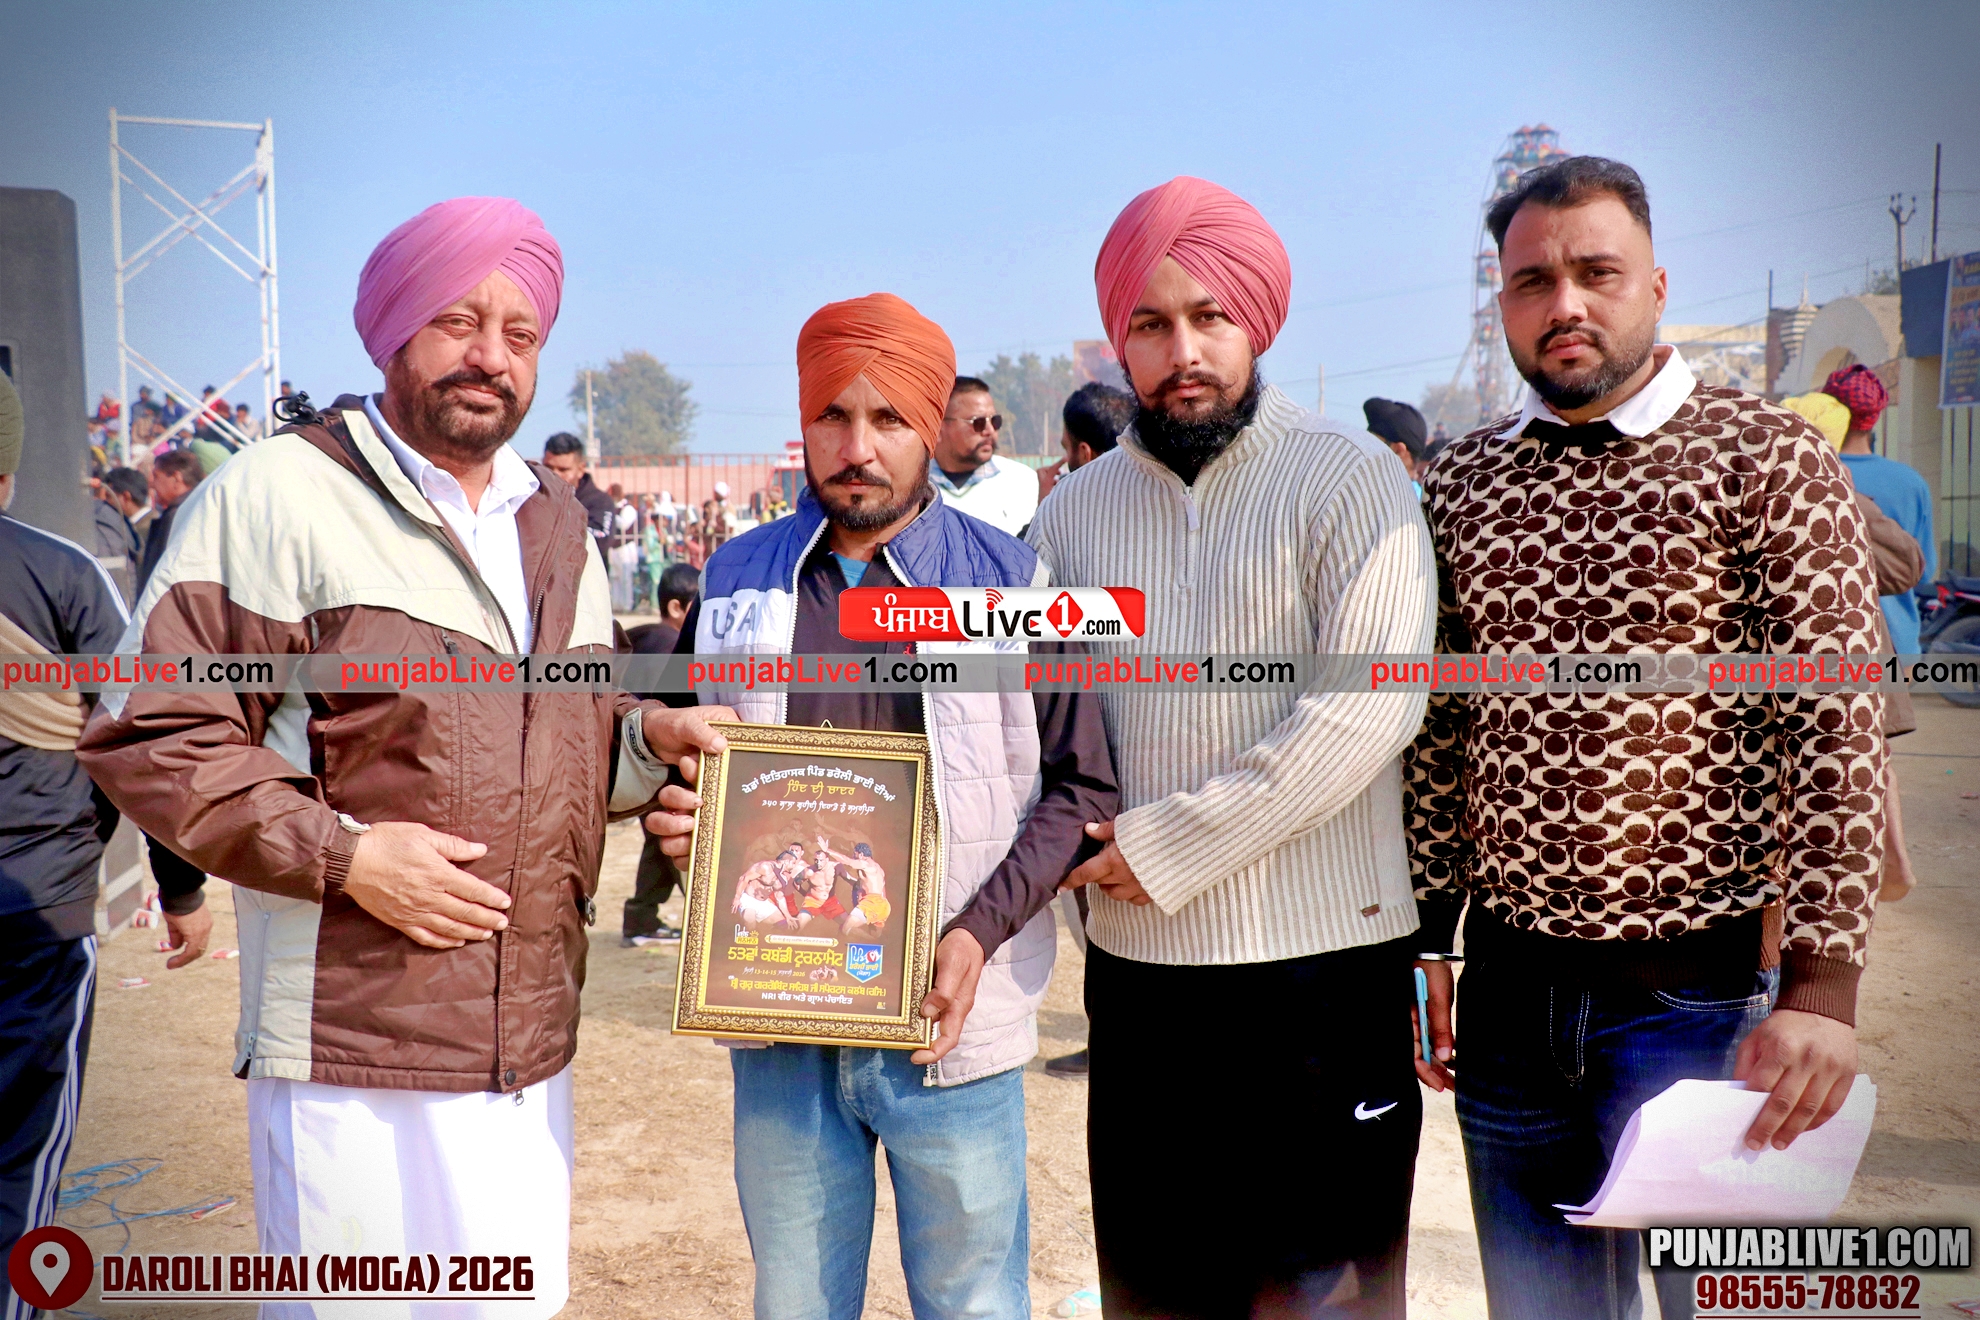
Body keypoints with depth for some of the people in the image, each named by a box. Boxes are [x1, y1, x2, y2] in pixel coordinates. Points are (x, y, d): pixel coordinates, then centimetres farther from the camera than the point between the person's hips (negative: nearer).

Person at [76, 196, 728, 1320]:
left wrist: (651, 737, 1)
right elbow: (148, 735, -8)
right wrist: (343, 854, -16)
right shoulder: (282, 493, -6)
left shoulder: (556, 525, 15)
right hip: (354, 1060, -6)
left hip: (533, 1048, 6)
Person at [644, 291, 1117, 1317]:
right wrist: (672, 815, -5)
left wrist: (981, 929, -15)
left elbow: (1080, 786, -3)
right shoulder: (737, 578, 5)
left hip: (951, 1024, -2)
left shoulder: (1013, 582, -3)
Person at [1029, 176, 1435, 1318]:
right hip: (1137, 974, 4)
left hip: (1323, 971, -4)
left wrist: (1167, 847, -14)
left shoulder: (1350, 481, -5)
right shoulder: (1076, 509, 10)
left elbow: (1369, 709, -15)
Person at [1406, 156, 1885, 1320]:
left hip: (1701, 992, -4)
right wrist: (1426, 941, 7)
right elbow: (1442, 731, 8)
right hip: (1510, 991, 4)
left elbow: (1839, 732, -11)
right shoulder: (1462, 484, 5)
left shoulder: (1766, 459, -7)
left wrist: (1823, 985, -15)